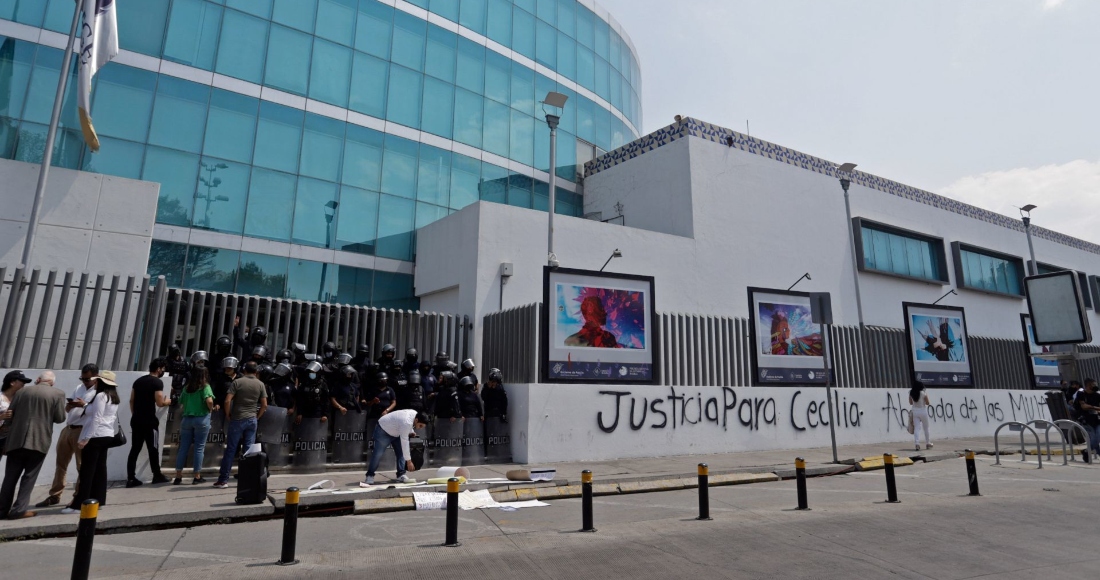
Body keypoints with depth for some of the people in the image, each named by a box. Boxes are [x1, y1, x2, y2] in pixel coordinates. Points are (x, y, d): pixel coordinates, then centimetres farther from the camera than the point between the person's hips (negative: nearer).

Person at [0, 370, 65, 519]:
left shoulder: (21, 391, 8)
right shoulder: (57, 394, -3)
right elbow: (60, 418, -4)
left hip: (17, 439, 3)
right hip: (39, 441, -3)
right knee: (29, 476, 4)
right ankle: (18, 510, 3)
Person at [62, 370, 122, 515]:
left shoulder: (100, 396, -12)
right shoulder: (113, 397, 15)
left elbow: (96, 419, -18)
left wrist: (85, 438, -18)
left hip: (96, 436, -9)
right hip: (107, 435, 9)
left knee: (87, 471, -6)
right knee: (100, 469, 11)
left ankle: (79, 505, -4)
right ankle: (98, 499, 14)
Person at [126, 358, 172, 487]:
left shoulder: (138, 381, 13)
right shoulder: (157, 382, -12)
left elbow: (131, 400, 16)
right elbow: (160, 403, -16)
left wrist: (135, 414, 21)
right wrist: (168, 401, 4)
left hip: (136, 420, 7)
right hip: (149, 421, -7)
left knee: (135, 449, 8)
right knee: (153, 449, 5)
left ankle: (131, 478, 6)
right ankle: (157, 476, 16)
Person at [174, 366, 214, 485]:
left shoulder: (186, 388, 10)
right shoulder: (205, 387, -5)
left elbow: (181, 404, 11)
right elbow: (209, 401, -20)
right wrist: (211, 409, -2)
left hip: (186, 419, 4)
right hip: (201, 419, -4)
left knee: (183, 447, 9)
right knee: (199, 448, 2)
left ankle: (178, 476, 12)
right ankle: (197, 477, 6)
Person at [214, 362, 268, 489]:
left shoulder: (237, 382, -6)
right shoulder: (260, 384, 2)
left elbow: (227, 401, -12)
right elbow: (264, 405, 2)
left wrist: (227, 415, 3)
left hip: (237, 419, -2)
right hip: (252, 420, 2)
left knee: (230, 449, 4)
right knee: (249, 449, 7)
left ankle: (223, 480, 8)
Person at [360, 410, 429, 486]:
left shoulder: (415, 414, -15)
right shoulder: (406, 423, -41)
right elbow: (404, 442, -38)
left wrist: (411, 432, -3)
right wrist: (409, 461, -35)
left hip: (395, 431, 9)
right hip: (383, 430, -8)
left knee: (401, 453, -1)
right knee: (377, 454, -13)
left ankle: (401, 475, 2)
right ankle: (370, 477, -2)